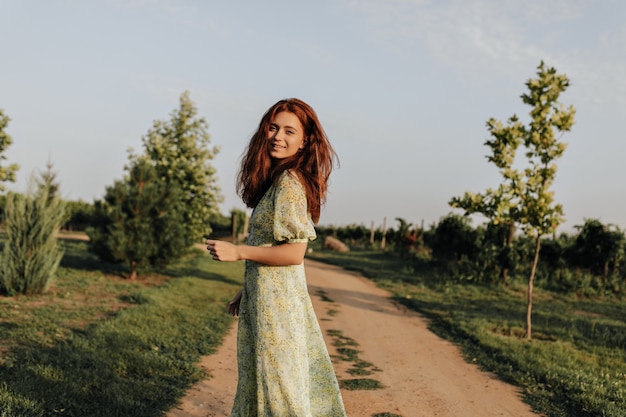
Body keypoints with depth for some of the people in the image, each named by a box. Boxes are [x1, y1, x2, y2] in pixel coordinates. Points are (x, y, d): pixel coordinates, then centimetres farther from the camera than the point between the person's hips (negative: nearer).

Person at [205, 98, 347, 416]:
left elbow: (293, 253, -21)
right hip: (265, 294, 9)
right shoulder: (275, 179, 11)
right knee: (262, 377, 19)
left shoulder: (290, 182, -16)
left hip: (277, 298, -9)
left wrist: (237, 252, -15)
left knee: (278, 380, 3)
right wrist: (246, 292, 18)